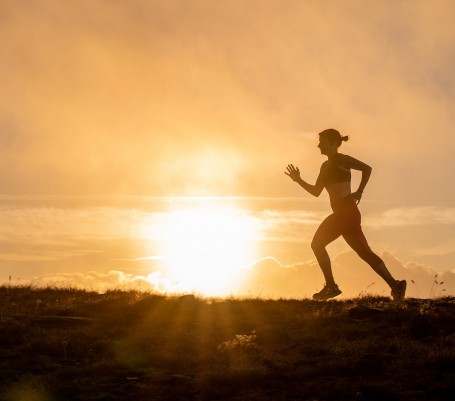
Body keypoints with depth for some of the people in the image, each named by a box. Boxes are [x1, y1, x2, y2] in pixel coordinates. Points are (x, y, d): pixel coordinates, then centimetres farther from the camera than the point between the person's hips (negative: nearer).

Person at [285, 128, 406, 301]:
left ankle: (331, 286, -4)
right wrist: (298, 180, 15)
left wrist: (359, 192, -18)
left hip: (346, 211, -9)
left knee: (318, 244, -5)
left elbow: (366, 168, -16)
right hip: (343, 214, 9)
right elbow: (316, 191, 24)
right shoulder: (326, 165, 22)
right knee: (365, 252, 6)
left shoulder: (340, 160, -5)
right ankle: (395, 285, 2)